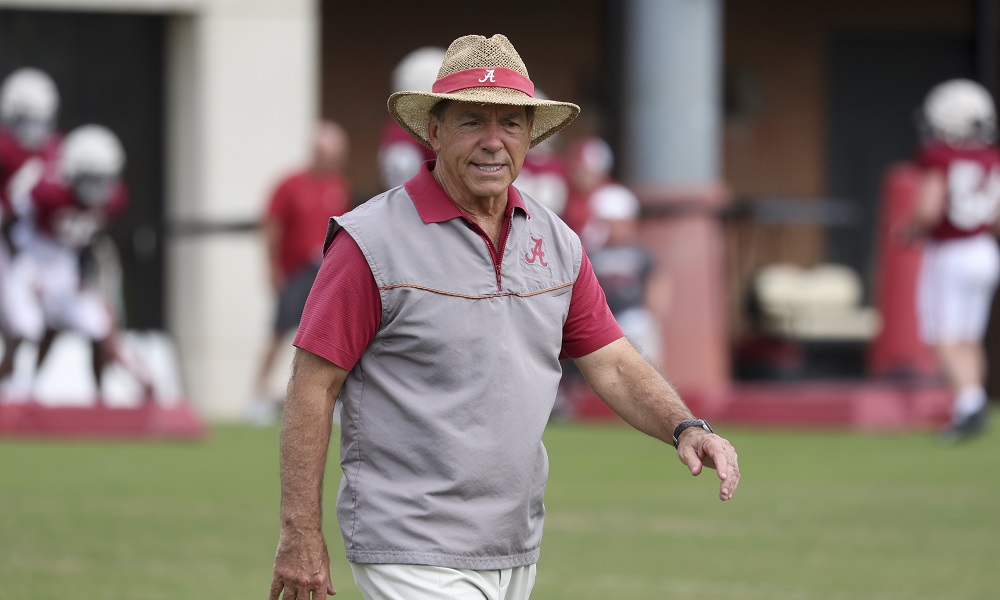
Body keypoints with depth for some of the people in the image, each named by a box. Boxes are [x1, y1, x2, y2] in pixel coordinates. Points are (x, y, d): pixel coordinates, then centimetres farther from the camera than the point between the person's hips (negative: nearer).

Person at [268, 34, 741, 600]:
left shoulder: (558, 243, 9)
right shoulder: (373, 241, -10)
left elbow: (615, 366, 11)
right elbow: (313, 386, -9)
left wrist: (685, 428, -9)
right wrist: (302, 535, -11)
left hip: (516, 550, 7)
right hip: (412, 553, -7)